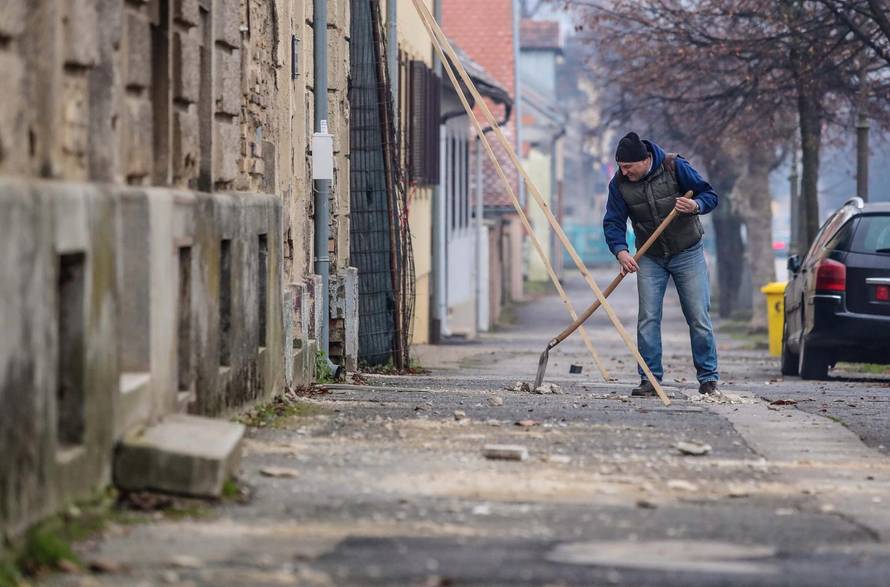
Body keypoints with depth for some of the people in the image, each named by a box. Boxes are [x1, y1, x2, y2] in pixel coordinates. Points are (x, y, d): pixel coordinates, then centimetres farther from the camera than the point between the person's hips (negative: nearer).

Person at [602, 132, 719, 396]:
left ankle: (708, 379, 6)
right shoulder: (619, 184, -8)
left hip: (687, 255, -2)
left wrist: (696, 205, -33)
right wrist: (620, 251, -27)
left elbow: (710, 195, -10)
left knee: (699, 318, -2)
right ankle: (650, 379, 0)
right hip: (650, 258, 2)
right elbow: (613, 222, -9)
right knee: (648, 319, -6)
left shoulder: (674, 167, -16)